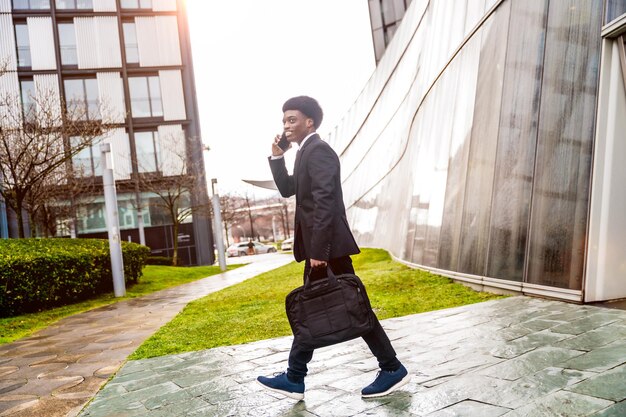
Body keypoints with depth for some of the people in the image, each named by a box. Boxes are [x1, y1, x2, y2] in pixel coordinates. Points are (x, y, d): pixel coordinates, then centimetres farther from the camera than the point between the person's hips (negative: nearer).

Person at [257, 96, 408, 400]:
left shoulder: (318, 150, -13)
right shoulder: (306, 153, 18)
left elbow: (324, 201, -22)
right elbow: (287, 190, 24)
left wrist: (318, 250, -25)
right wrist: (277, 157, 13)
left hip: (329, 245, -10)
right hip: (318, 245, 10)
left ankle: (392, 368, 12)